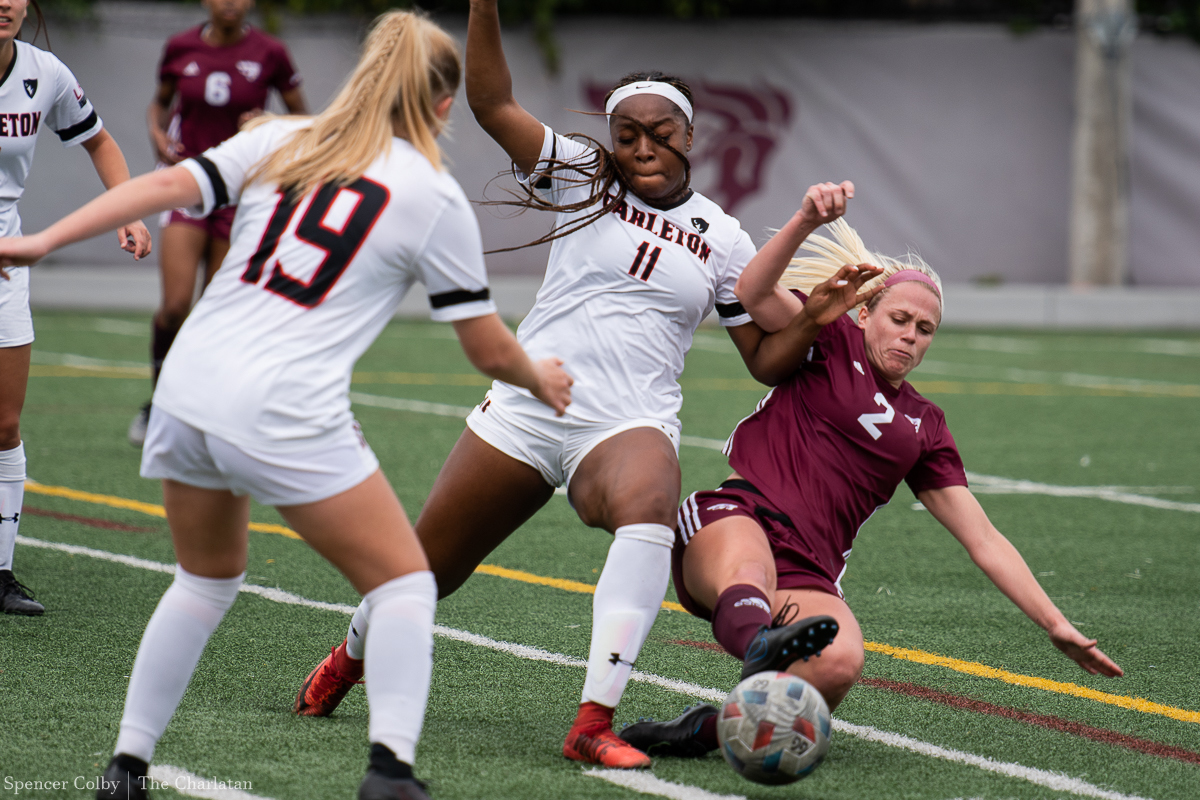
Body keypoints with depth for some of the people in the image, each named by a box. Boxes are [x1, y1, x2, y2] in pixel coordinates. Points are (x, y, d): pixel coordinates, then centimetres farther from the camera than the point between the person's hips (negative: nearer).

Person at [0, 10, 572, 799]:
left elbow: (167, 185, -1)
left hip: (187, 388, 5)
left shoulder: (282, 140, 13)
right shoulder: (436, 198, 4)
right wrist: (541, 381, 29)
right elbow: (490, 351, 9)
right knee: (404, 580, 9)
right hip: (285, 413, -5)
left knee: (209, 578, 26)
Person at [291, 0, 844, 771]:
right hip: (525, 410, 1)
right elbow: (492, 102, -6)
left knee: (649, 505, -37)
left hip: (629, 425, -1)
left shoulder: (720, 238, 9)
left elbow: (768, 358, 14)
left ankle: (594, 723, -41)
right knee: (424, 569, 7)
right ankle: (350, 658, 44)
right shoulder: (583, 179, 6)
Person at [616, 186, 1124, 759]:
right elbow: (753, 294, -5)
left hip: (807, 577, 3)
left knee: (841, 661, -34)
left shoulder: (923, 427, 24)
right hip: (736, 520, -3)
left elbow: (984, 541, 23)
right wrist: (805, 221, -22)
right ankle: (760, 648, -76)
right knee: (748, 574, -43)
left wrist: (1057, 626, 15)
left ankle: (708, 731, -24)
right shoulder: (831, 339, 15)